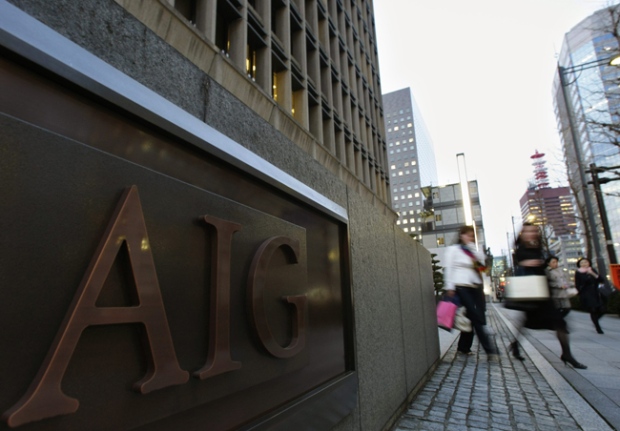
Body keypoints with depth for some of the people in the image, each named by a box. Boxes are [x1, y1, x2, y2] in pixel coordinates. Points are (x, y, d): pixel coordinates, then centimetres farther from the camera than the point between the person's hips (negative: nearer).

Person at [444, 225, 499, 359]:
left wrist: (473, 248, 0)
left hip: (476, 287, 7)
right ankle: (489, 349, -2)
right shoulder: (453, 249, -1)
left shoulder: (472, 250, 19)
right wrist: (450, 287, -12)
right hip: (462, 287, -7)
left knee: (471, 318, 7)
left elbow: (482, 261, 4)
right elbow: (449, 269, -6)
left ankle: (463, 347, 18)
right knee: (476, 318, -7)